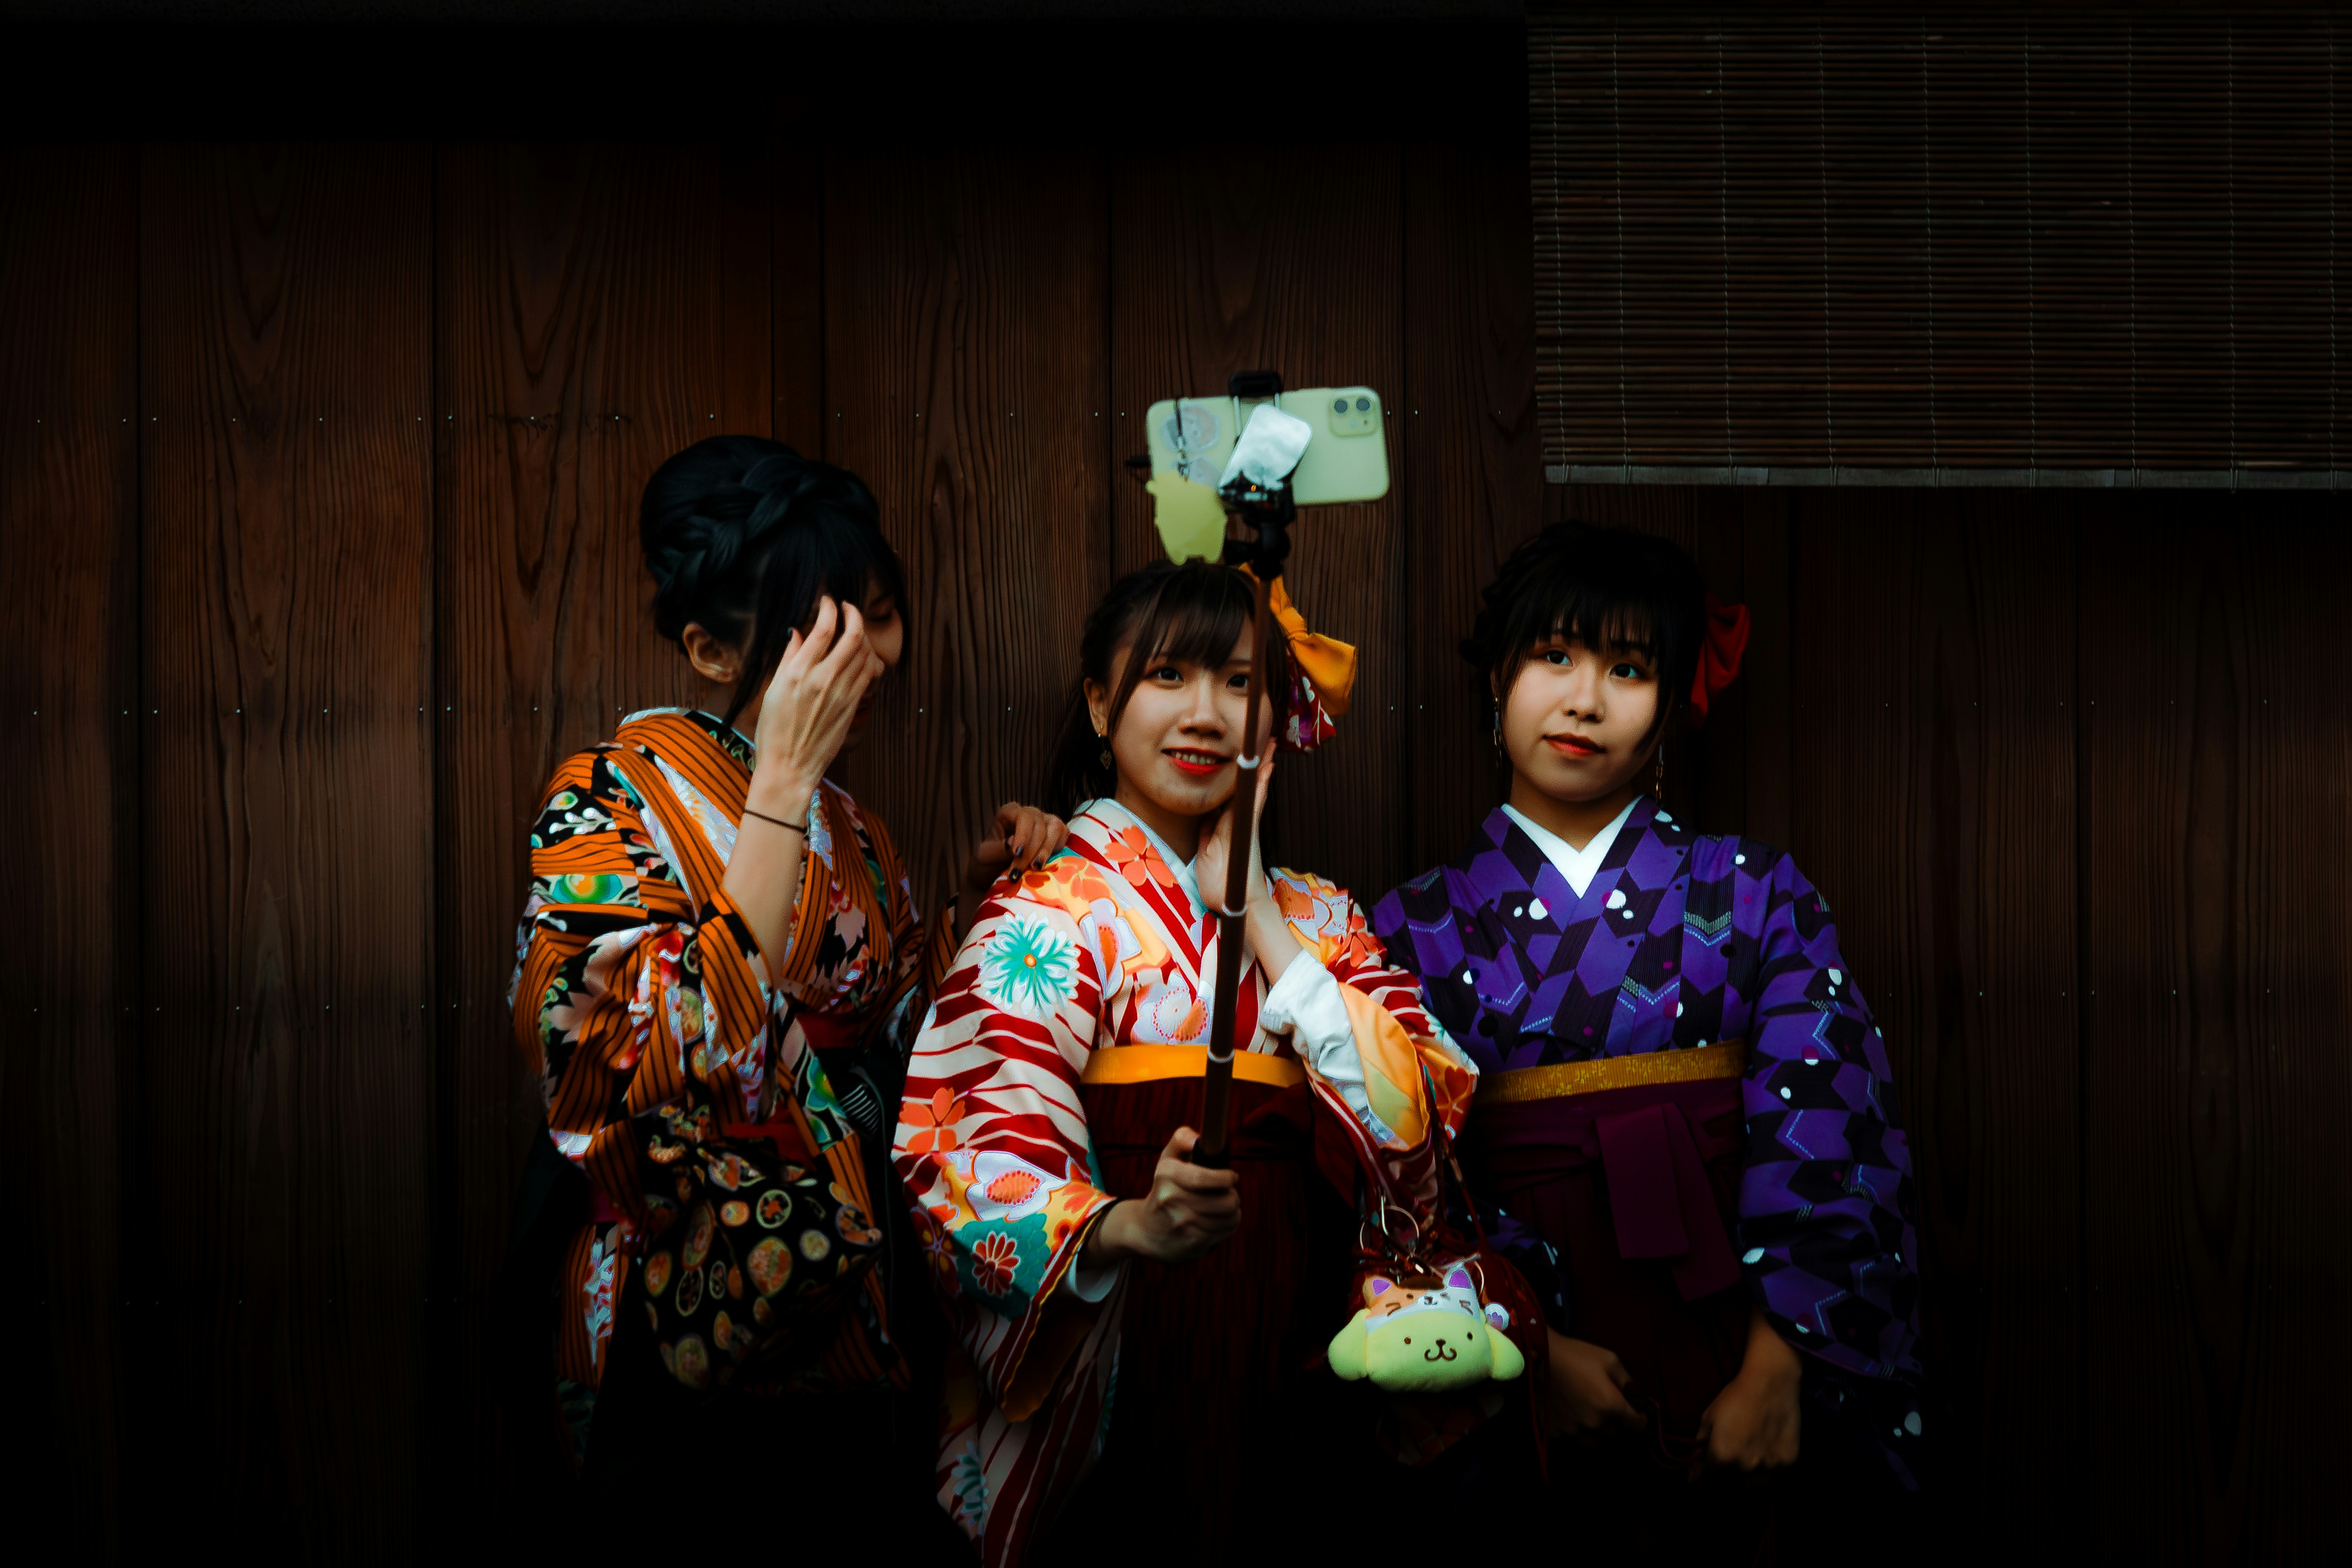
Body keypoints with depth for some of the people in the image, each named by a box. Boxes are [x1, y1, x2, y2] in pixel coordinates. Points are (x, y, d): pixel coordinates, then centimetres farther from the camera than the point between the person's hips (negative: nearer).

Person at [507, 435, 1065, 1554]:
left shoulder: (843, 829, 10)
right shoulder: (613, 801, -12)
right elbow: (698, 1062, -27)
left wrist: (972, 901, 5)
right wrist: (785, 781, -24)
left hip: (865, 1326, 7)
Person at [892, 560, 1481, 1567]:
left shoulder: (1318, 918, 13)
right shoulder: (1047, 912, -4)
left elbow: (1410, 1126, -2)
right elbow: (984, 1167, -16)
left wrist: (1260, 921, -4)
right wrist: (1129, 1226, -36)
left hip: (1292, 1361, 5)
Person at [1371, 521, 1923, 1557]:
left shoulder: (1758, 897, 4)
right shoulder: (1418, 928, 4)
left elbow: (1817, 1128, -5)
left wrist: (1775, 1368, -14)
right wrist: (1534, 1350, -15)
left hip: (1730, 1344, 0)